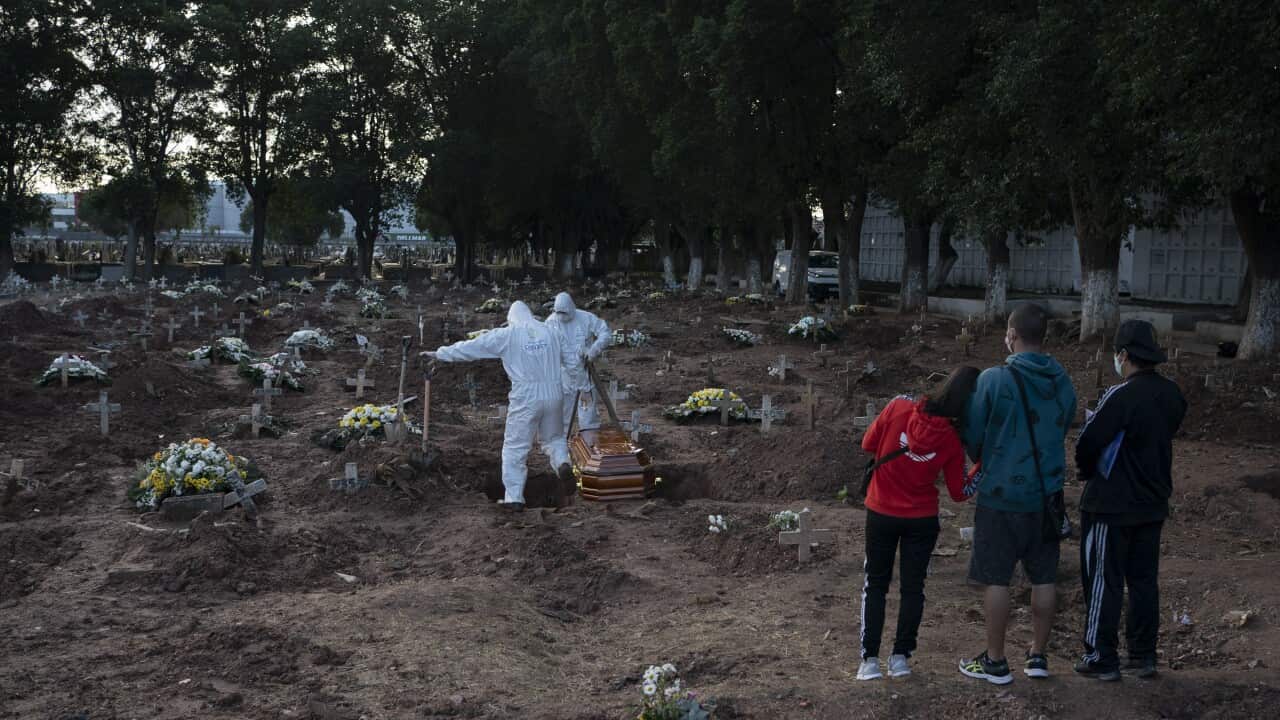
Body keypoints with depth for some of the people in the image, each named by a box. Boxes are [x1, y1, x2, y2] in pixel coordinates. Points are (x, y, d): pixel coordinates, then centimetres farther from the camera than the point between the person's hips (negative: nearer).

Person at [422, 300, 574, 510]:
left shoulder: (507, 335, -1)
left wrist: (439, 354, 9)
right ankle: (562, 462, -7)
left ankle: (514, 497, 3)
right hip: (552, 393, 4)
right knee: (553, 437, 23)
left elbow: (470, 347, 2)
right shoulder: (548, 333, 10)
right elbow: (566, 358, 22)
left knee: (515, 447, 4)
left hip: (525, 398, -4)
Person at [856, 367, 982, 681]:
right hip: (922, 520, -1)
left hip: (881, 513, 1)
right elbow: (959, 492, -6)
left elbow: (868, 444, -7)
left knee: (875, 584, 12)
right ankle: (901, 656, 15)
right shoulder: (953, 441, -15)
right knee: (913, 587, 15)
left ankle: (870, 659, 8)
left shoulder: (899, 407, -17)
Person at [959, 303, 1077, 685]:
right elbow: (1062, 431, 12)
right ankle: (1038, 657, 22)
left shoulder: (993, 380, -13)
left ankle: (995, 661, 11)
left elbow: (972, 435, -5)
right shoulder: (1063, 382, 3)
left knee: (997, 580, 4)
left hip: (1001, 495, -5)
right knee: (1043, 579, 12)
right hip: (1046, 493, 5)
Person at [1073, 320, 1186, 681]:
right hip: (1153, 503, 7)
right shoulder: (1172, 395, 2)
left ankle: (1101, 659, 9)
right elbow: (1163, 435, 11)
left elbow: (1088, 443, -18)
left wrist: (1088, 472, 1)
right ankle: (1144, 655, 22)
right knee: (1144, 580, 15)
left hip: (1111, 505, -7)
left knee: (1103, 582, 3)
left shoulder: (1121, 396, -22)